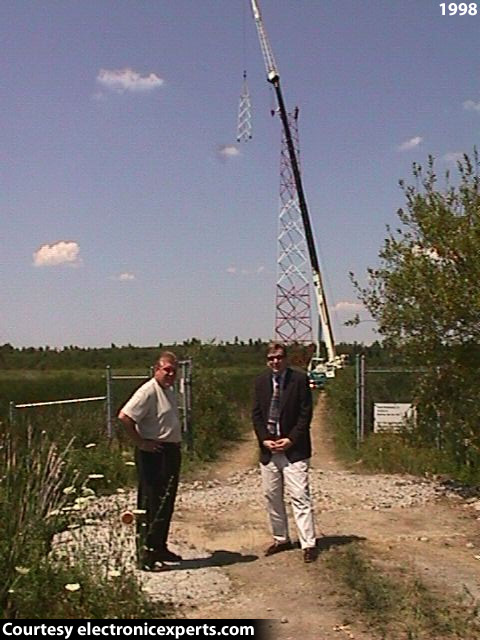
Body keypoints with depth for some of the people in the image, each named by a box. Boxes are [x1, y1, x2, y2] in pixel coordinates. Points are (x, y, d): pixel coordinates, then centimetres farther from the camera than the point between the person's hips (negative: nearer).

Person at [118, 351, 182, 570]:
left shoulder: (170, 391, 15)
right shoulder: (148, 391, -16)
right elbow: (124, 416, -25)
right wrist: (140, 443, -19)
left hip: (170, 453, 10)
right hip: (153, 454, -10)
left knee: (166, 504, 16)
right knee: (151, 505, -6)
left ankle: (159, 547, 26)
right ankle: (146, 550, 0)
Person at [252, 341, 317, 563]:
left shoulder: (299, 379, -4)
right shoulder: (261, 382, 8)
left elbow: (305, 413, -6)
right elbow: (256, 414, 8)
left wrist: (291, 439, -13)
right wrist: (264, 439, -6)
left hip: (294, 448, -4)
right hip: (268, 448, 5)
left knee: (300, 496, -8)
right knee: (271, 496, 11)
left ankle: (308, 544, -3)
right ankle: (281, 539, 25)